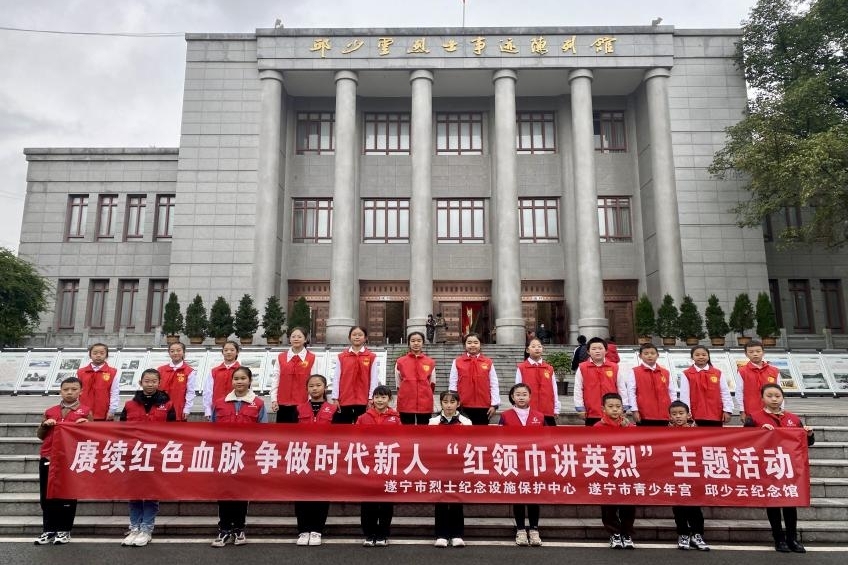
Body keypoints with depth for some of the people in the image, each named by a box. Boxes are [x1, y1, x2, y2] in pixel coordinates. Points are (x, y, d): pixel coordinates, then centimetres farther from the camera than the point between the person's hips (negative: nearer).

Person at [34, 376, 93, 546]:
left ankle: (64, 530, 15)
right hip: (48, 458, 3)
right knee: (47, 496, 7)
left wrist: (86, 425, -16)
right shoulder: (50, 411, 10)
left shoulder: (85, 411, 1)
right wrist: (45, 425, -2)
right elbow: (40, 436, 17)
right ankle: (48, 530, 18)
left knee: (68, 496, 4)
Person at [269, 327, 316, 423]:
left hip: (302, 403, -3)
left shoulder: (312, 358, 0)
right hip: (283, 403, 3)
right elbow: (275, 378, 6)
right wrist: (274, 400, 1)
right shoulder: (281, 357, 8)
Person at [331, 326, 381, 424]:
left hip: (363, 401, -1)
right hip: (344, 401, 1)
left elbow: (374, 379, 0)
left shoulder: (372, 357, 2)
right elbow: (336, 378, 4)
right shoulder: (341, 357, 5)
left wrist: (371, 399, -4)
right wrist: (335, 398, 0)